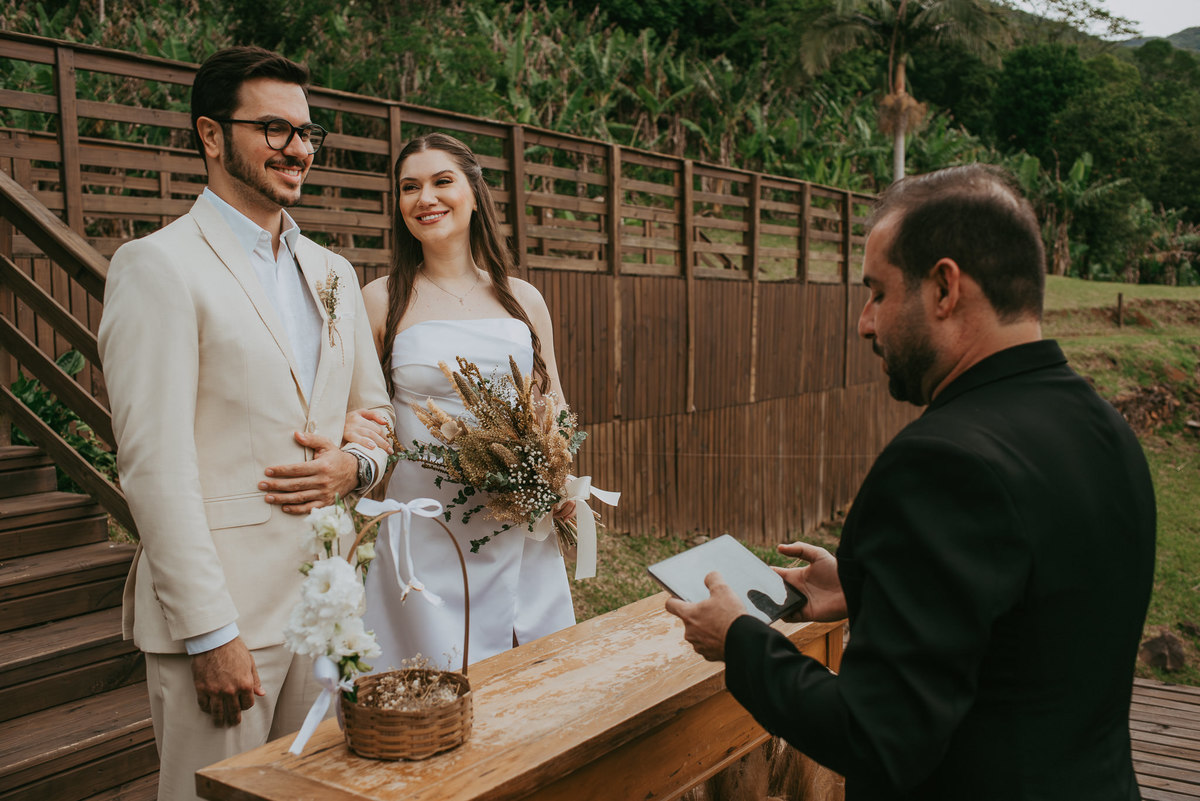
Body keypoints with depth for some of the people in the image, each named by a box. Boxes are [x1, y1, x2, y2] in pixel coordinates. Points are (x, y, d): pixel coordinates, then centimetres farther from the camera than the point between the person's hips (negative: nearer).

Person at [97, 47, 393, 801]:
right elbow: (155, 464, -13)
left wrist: (354, 464, -4)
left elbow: (377, 410, 20)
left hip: (328, 597, 6)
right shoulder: (158, 266, -8)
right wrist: (210, 633, -16)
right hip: (221, 605, -6)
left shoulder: (333, 272, 13)